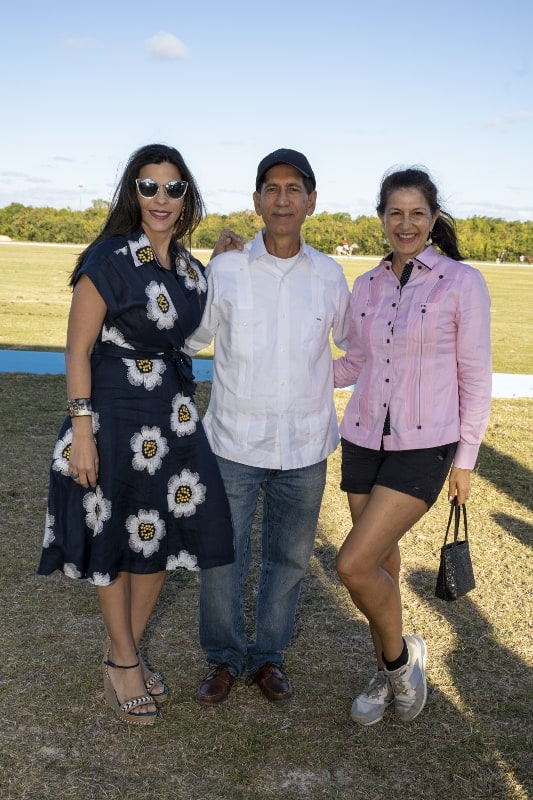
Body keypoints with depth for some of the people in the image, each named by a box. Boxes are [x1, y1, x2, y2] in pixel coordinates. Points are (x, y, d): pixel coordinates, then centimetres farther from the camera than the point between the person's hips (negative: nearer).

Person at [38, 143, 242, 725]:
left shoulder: (190, 267, 7)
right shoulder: (108, 260, -12)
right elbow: (77, 350, -12)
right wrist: (81, 432, -17)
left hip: (175, 415, 6)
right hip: (115, 415, -6)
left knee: (163, 537, 13)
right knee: (118, 541, 9)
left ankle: (125, 652, 34)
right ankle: (124, 661, 30)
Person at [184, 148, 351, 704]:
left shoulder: (329, 275, 1)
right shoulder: (226, 269, -5)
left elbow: (355, 343, 17)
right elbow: (188, 338, 7)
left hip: (306, 448, 2)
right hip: (235, 443, -2)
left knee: (289, 557, 14)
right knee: (221, 557, 6)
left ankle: (268, 655, 35)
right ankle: (224, 658, 30)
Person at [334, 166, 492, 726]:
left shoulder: (462, 282, -6)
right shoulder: (366, 287, 7)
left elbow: (475, 376, -3)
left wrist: (465, 458, -2)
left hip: (423, 448, -5)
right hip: (364, 441, 5)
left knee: (354, 564, -12)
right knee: (381, 562, 13)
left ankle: (401, 655, 16)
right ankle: (388, 675, 34)